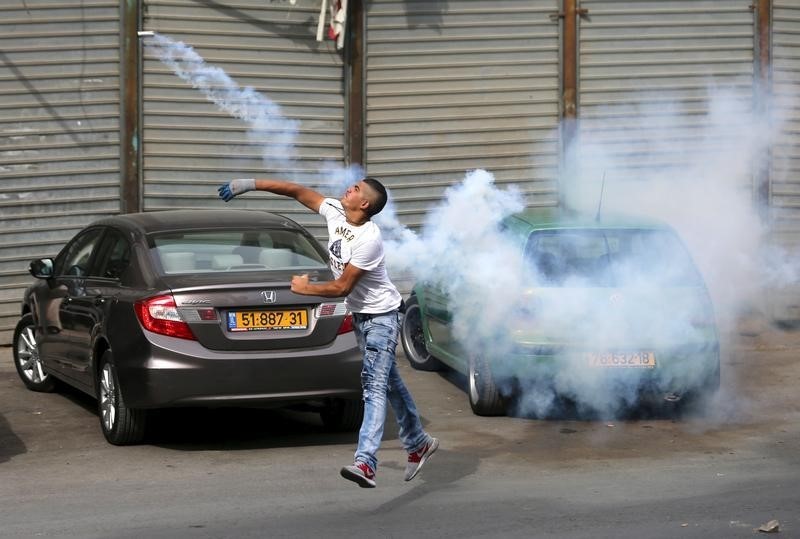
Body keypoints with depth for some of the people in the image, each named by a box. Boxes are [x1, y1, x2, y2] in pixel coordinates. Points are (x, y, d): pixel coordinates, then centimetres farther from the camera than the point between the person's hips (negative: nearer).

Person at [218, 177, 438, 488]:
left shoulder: (369, 239, -28)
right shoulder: (335, 212, -5)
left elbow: (342, 287, -25)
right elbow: (299, 192, 1)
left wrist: (304, 289, -13)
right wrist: (251, 184, -3)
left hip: (381, 316, -9)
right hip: (359, 314, 9)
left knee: (375, 385, -18)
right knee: (388, 381, 18)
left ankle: (366, 463, -31)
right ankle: (419, 444, 32)